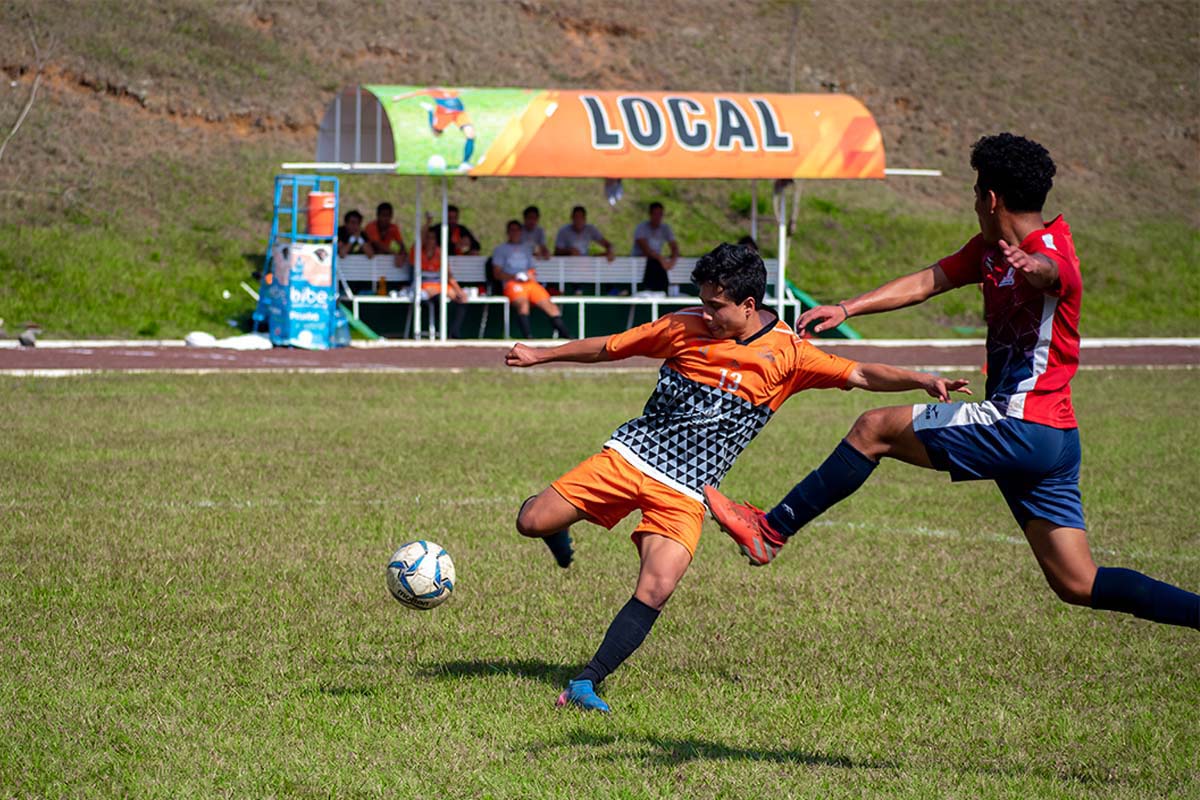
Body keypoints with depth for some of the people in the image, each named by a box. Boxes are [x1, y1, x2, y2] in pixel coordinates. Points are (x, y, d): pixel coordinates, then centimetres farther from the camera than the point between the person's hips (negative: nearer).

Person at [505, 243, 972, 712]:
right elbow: (609, 348, 12)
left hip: (687, 492, -2)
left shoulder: (786, 352, -4)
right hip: (631, 455, 2)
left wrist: (922, 380, -22)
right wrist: (540, 356, 18)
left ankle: (586, 684, -13)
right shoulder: (684, 327, 0)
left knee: (655, 592, -21)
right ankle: (558, 528, 31)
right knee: (532, 523, -7)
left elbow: (861, 375, -7)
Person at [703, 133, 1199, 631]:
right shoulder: (991, 248, 14)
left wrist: (1030, 266, -64)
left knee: (874, 430, -4)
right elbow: (926, 283, 16)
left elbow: (1049, 271, -40)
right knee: (1079, 586, 8)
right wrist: (846, 309, 8)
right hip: (1053, 442, 10)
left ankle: (771, 532, 1)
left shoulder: (1054, 254, -16)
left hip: (1024, 429, -10)